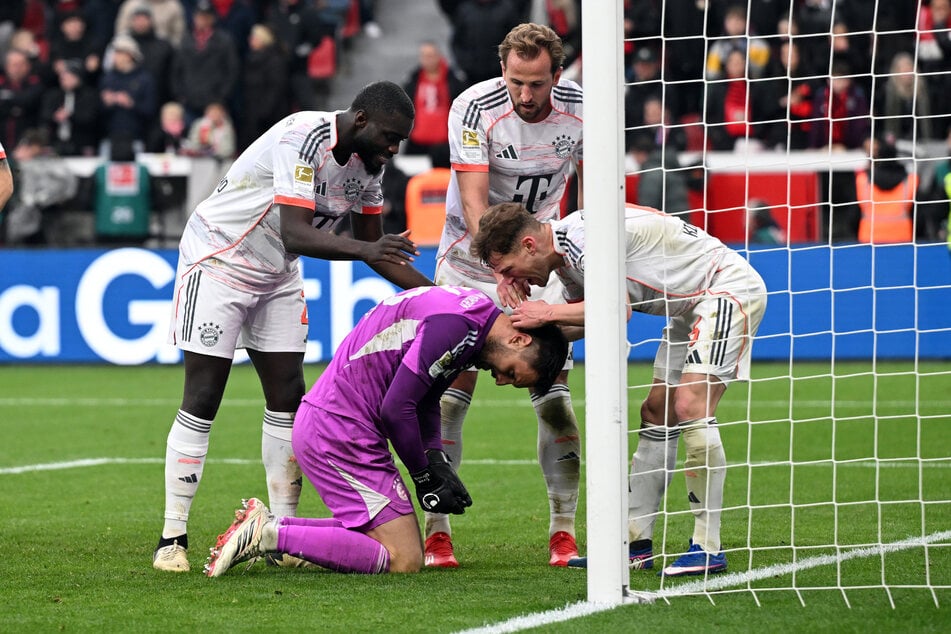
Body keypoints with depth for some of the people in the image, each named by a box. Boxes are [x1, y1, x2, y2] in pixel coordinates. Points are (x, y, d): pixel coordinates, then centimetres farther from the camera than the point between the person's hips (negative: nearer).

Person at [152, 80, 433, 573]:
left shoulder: (368, 161, -3)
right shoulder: (303, 140, -29)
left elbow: (374, 249, 8)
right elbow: (295, 235, -39)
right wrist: (364, 249, -51)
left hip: (275, 275, 8)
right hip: (217, 260, -8)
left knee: (288, 398, 0)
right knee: (201, 402, -9)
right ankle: (172, 538, -5)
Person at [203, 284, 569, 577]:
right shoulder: (455, 325, -20)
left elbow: (425, 400, 22)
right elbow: (396, 409, -20)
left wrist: (436, 460, 6)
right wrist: (425, 478, -6)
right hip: (339, 430, -11)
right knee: (404, 560, -12)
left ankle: (268, 527, 10)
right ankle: (272, 535, -13)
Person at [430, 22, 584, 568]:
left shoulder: (580, 108, -11)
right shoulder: (474, 109, -22)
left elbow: (593, 182, 5)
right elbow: (474, 201, -28)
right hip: (470, 258, -2)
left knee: (554, 396, -5)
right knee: (453, 394, -9)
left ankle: (564, 532, 2)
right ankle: (437, 531, -1)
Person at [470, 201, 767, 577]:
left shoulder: (583, 236, -25)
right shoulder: (565, 257, 7)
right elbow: (579, 324, 11)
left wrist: (548, 313, -22)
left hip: (730, 289, -11)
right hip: (693, 306, 11)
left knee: (690, 406, -20)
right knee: (657, 414, 9)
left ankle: (708, 548, -18)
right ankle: (637, 542, 12)